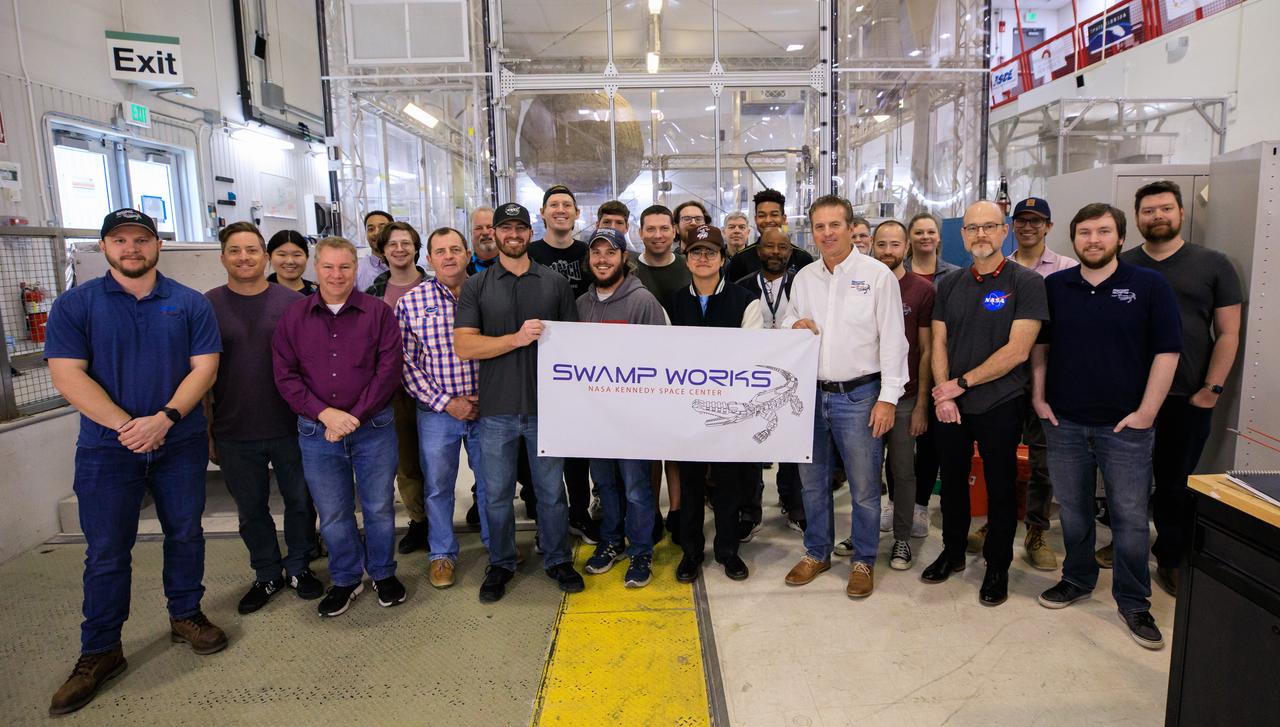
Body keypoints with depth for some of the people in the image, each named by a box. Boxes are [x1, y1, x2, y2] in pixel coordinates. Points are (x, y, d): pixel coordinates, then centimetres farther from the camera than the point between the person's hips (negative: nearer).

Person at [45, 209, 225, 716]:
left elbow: (204, 367, -4)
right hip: (106, 448, -1)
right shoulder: (75, 305, -2)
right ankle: (100, 652, 20)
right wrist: (128, 426, -18)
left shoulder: (190, 304, 1)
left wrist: (164, 419, -18)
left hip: (180, 443, 1)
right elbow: (68, 376, -9)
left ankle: (186, 615, 32)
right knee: (106, 552, 6)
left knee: (185, 534, 12)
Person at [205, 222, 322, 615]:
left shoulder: (292, 302, -2)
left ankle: (298, 567, 32)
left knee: (300, 500, 11)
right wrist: (205, 431, 1)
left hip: (291, 428, 0)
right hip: (234, 433, 1)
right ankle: (267, 575, 32)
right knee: (251, 509, 13)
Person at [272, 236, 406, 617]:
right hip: (316, 430, 2)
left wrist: (355, 416, -14)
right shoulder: (294, 317, 4)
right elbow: (285, 374, 0)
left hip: (374, 428, -2)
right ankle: (345, 579, 32)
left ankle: (384, 574, 30)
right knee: (332, 514, 12)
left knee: (379, 507, 9)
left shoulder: (378, 312, -2)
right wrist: (324, 413, -13)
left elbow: (389, 369, -9)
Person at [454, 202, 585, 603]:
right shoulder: (476, 287, 2)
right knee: (497, 494, 12)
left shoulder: (555, 283, 5)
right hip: (496, 409, 0)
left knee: (551, 490, 12)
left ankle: (557, 559, 30)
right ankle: (501, 563, 31)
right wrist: (517, 338, -19)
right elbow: (463, 346, -8)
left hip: (546, 405, 0)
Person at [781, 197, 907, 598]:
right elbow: (788, 320, 20)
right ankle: (817, 553, 31)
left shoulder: (877, 275, -5)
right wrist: (794, 324, -5)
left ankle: (863, 561, 22)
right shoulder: (804, 278, 9)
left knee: (864, 487, 4)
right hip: (810, 393, 5)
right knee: (812, 481, 14)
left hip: (858, 395, -5)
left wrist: (888, 397, -11)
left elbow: (892, 339, -7)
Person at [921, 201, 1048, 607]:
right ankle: (952, 553, 33)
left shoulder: (1026, 283, -8)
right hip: (949, 405, 4)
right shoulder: (949, 285, 7)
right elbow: (939, 343, 5)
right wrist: (943, 394, -8)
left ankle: (997, 567, 25)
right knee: (952, 482, 15)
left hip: (1000, 406, -4)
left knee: (1000, 489, 8)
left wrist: (962, 383, -14)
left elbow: (1017, 350, -15)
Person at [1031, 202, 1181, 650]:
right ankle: (1077, 580, 31)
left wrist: (1146, 412, -9)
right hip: (1063, 421, 3)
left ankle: (1134, 603, 20)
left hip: (1125, 426, -2)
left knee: (1130, 518, 4)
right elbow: (1039, 345, 11)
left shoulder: (1149, 285, -2)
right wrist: (1039, 396, 2)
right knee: (1072, 510, 13)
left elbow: (1166, 352, -4)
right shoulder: (1054, 287, 5)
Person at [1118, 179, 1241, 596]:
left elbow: (1228, 333, 1)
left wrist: (1212, 389, -6)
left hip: (1188, 400, -1)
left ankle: (1170, 559, 21)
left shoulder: (1213, 265, 2)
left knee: (1175, 484, 7)